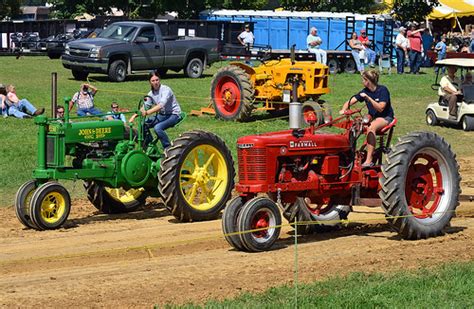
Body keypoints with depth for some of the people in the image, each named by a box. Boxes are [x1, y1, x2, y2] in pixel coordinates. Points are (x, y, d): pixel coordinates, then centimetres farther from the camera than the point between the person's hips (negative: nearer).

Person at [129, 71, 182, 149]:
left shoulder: (166, 90, -19)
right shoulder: (151, 94, 4)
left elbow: (161, 105, -32)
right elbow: (144, 107, 3)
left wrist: (147, 112, -41)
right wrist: (134, 116, -13)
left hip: (174, 115, -7)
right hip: (162, 115, 7)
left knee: (157, 127, -31)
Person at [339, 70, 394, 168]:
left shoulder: (382, 90, -13)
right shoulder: (365, 91, 4)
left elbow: (380, 108, -23)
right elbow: (351, 101, 0)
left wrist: (368, 97, -29)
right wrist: (343, 110, -21)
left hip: (385, 118, -6)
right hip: (372, 117, 6)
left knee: (371, 128, -38)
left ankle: (369, 161, -40)